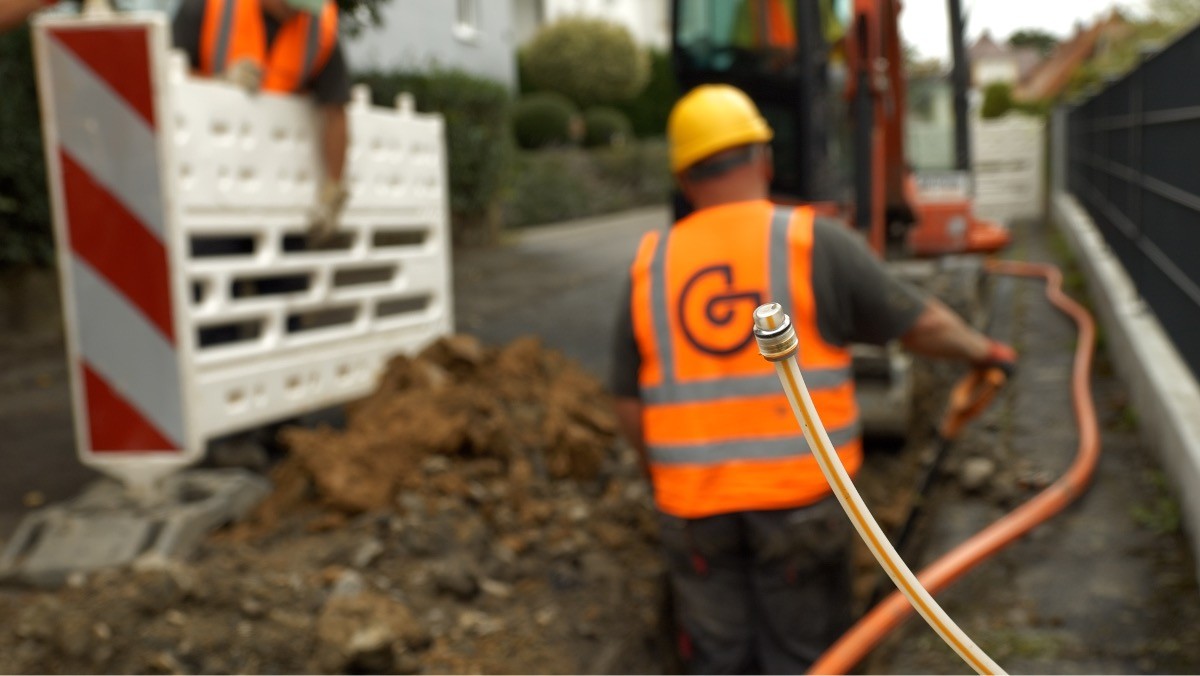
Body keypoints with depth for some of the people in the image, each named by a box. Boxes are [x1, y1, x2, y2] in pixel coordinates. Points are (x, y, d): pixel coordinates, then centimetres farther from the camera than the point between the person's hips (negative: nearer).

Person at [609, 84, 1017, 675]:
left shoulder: (651, 265, 3)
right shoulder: (815, 242, -6)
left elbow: (630, 406, 5)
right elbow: (922, 324, 1)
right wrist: (984, 351, 20)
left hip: (693, 507, 3)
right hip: (798, 495, -2)